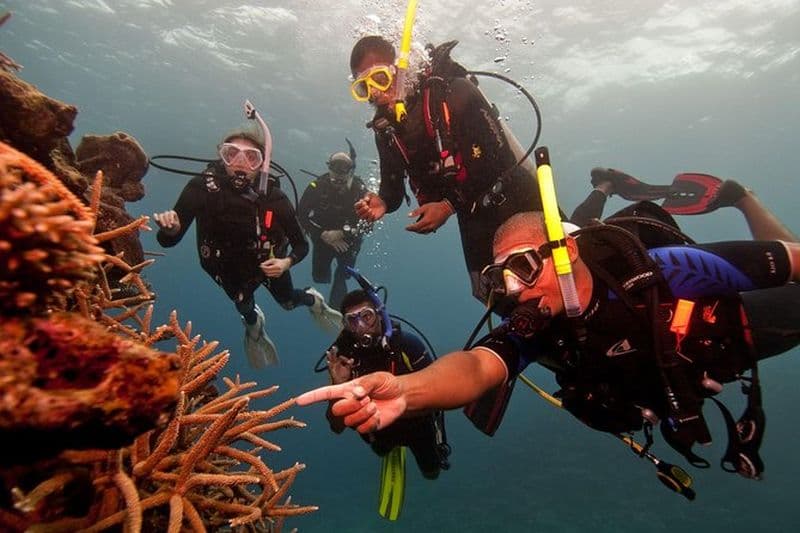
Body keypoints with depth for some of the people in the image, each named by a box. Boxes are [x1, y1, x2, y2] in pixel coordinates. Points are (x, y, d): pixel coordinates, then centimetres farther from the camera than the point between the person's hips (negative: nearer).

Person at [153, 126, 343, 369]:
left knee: (287, 302, 23)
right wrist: (169, 228, -50)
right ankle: (254, 325, 64)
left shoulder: (274, 198, -33)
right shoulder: (202, 187, -32)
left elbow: (301, 244, -21)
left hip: (270, 263, -1)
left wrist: (286, 263, -40)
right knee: (244, 308, 26)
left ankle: (314, 300, 60)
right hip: (231, 267, 1)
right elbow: (168, 241, -27)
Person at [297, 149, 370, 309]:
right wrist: (323, 235, -24)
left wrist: (341, 234, -28)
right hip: (323, 238, 1)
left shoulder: (360, 190, -21)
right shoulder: (317, 187, -20)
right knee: (319, 276, 9)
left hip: (348, 240, -1)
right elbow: (301, 215, -16)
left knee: (342, 275, -2)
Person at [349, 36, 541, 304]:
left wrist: (449, 206, -27)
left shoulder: (452, 91, -17)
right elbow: (393, 187, 5)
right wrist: (382, 203, -20)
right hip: (474, 216, 5)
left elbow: (499, 157, -22)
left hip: (512, 199, -4)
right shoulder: (386, 128, 0)